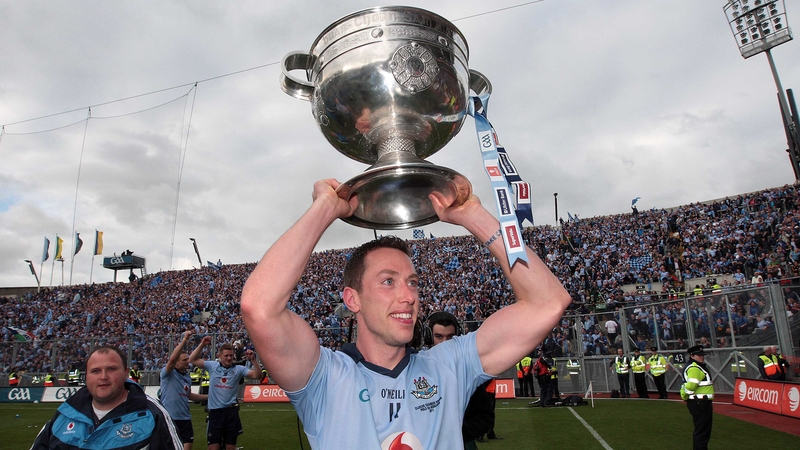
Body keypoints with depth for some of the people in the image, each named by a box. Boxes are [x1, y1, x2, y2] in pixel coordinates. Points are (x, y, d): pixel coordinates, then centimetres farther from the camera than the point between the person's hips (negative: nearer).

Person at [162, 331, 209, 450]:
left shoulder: (187, 375, 12)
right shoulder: (168, 373, -8)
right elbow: (172, 359, -28)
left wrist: (209, 396, 22)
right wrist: (184, 340, -32)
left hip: (185, 418, 6)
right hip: (170, 418, -6)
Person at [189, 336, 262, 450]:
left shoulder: (238, 369, 1)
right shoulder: (212, 366, 4)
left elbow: (257, 376, -8)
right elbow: (192, 360, 2)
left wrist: (253, 360, -21)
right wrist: (202, 345, -10)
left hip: (231, 412, 0)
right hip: (214, 411, 0)